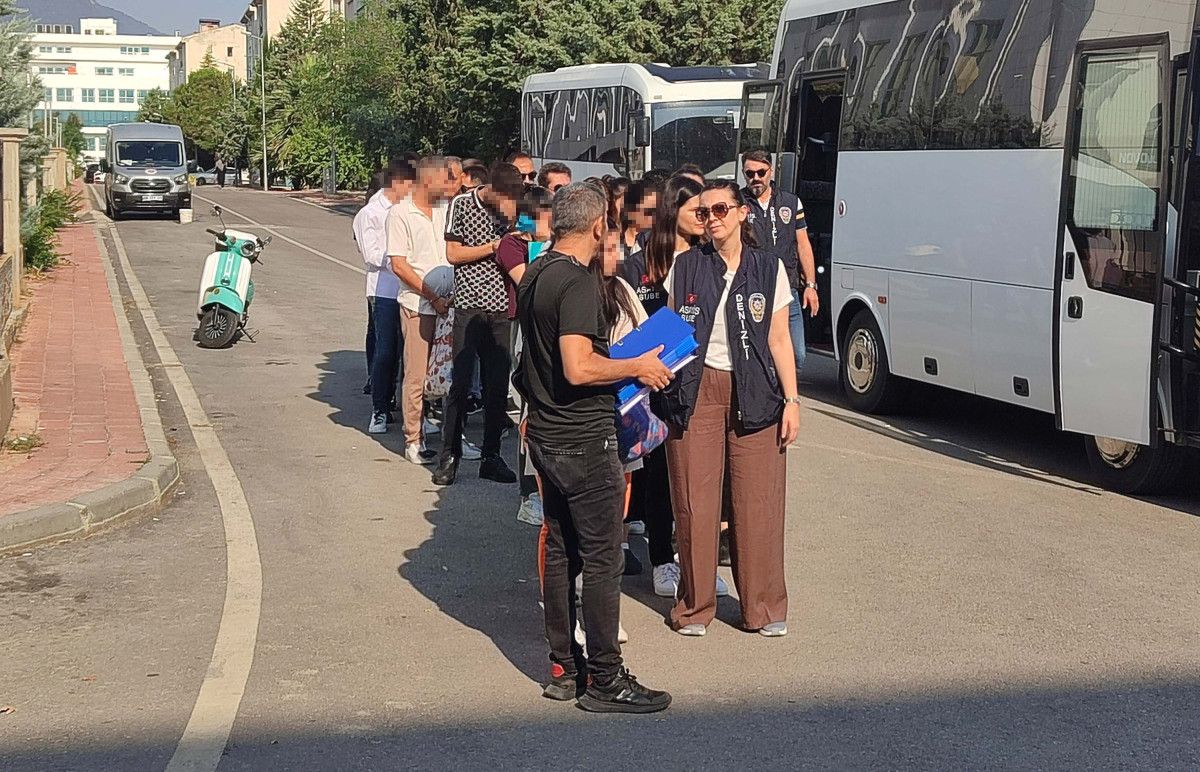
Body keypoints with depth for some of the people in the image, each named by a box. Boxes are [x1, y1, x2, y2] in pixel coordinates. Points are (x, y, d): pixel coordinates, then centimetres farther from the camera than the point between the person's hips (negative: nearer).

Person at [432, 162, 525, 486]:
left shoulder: (508, 210, 10)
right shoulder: (462, 205, -2)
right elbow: (453, 254, -5)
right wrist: (493, 246, -9)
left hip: (500, 307, 4)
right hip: (469, 304, -4)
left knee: (498, 385, 5)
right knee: (461, 382, -5)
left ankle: (491, 457, 14)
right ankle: (450, 455, 5)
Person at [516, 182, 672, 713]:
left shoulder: (535, 275, 10)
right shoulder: (578, 282, -20)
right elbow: (578, 369, -28)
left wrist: (618, 363, 23)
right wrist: (637, 367, -14)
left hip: (546, 437, 10)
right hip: (584, 441, -10)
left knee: (561, 551, 15)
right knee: (602, 560, -2)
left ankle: (563, 668, 23)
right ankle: (603, 681, 5)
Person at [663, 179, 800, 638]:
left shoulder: (768, 268, 6)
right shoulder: (686, 267, 7)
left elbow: (779, 339, 7)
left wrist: (792, 399, 0)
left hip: (754, 394, 0)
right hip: (696, 391, 0)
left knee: (759, 502, -1)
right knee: (695, 504, 0)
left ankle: (764, 607, 13)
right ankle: (694, 607, 14)